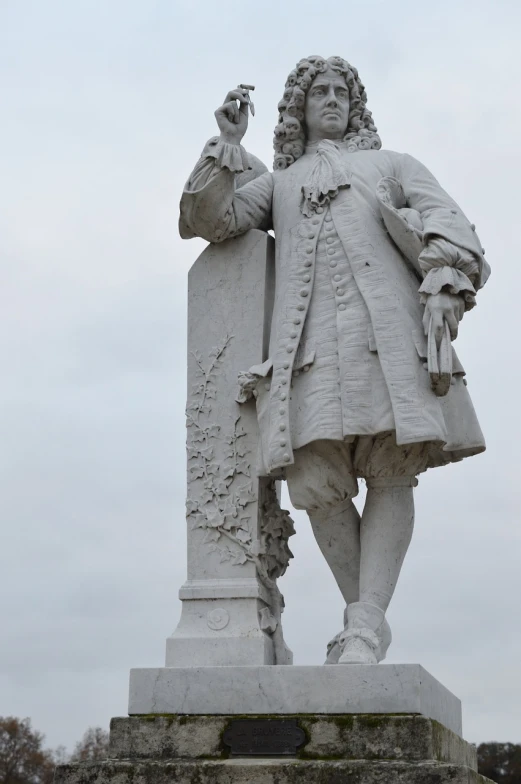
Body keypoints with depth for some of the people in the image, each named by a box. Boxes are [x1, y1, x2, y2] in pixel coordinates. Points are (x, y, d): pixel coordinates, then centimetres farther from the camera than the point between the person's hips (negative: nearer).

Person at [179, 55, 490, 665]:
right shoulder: (278, 183, 32)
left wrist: (442, 287, -7)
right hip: (312, 336, 1)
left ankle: (363, 625, -17)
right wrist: (228, 145, 13)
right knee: (316, 480, -13)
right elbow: (210, 220, 18)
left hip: (389, 328, -1)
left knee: (392, 471, -14)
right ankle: (366, 616, 0)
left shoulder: (392, 164, 28)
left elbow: (446, 221, 11)